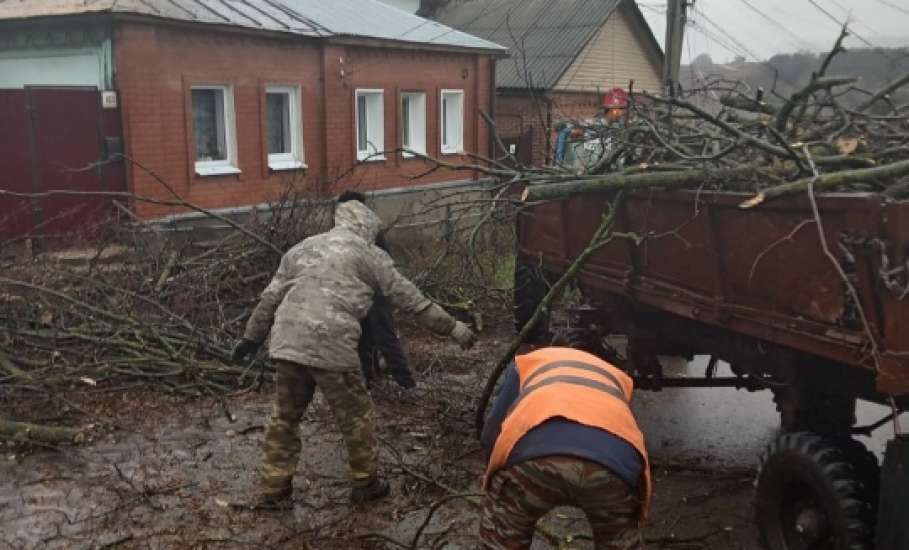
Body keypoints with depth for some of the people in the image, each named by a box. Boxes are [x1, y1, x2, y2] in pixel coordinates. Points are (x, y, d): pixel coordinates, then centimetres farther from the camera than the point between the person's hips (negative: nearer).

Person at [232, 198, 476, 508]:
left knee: (285, 417, 17)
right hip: (330, 346, -5)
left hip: (286, 343, 5)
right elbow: (409, 298, 6)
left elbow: (270, 298, 21)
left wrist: (251, 338, 29)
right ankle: (366, 484, 26)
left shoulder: (302, 248, 22)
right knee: (356, 416, 12)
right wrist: (452, 328, 12)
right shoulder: (367, 254, 7)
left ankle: (273, 490, 23)